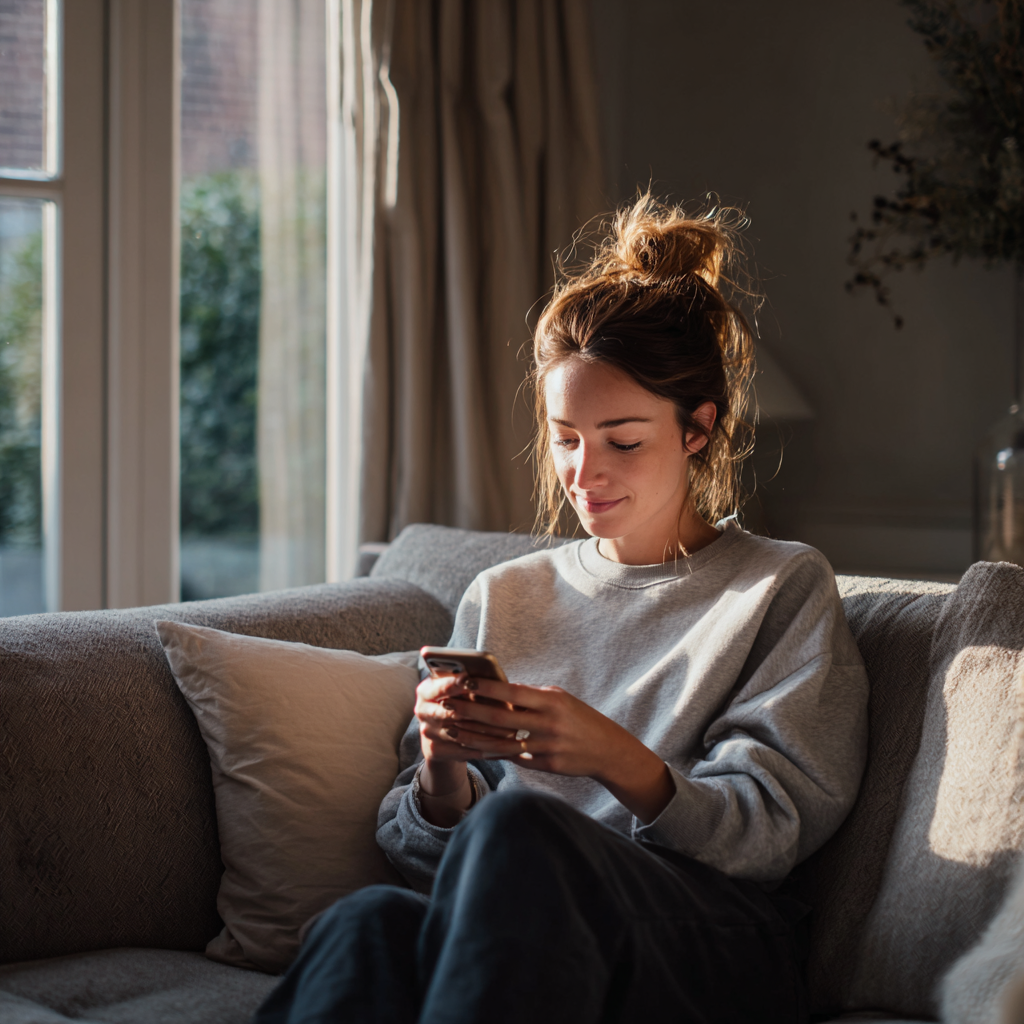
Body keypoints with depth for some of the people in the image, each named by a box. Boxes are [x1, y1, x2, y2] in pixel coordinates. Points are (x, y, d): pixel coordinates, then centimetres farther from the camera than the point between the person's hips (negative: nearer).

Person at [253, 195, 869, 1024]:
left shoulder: (785, 589, 15)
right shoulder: (503, 598, 25)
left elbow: (768, 833, 2)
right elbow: (423, 847, 20)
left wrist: (619, 759, -17)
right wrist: (441, 770, -5)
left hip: (710, 949, -2)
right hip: (512, 917, 3)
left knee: (516, 825, -37)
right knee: (372, 922, -37)